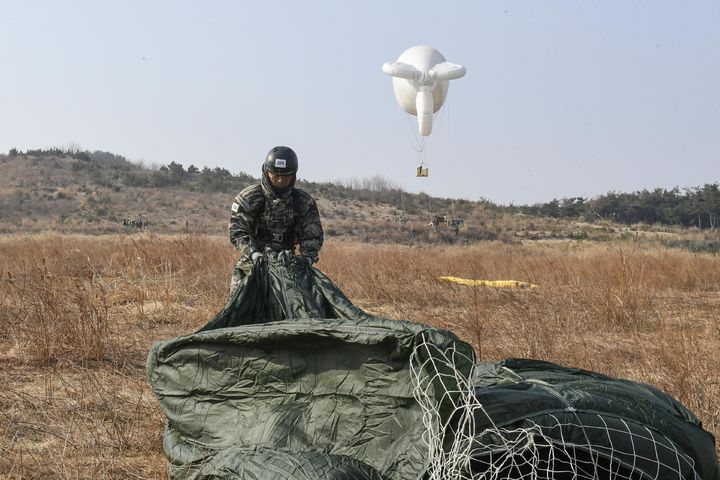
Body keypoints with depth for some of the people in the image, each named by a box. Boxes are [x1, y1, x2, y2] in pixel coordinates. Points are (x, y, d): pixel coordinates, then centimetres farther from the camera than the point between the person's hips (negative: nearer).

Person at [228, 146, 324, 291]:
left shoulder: (304, 202, -3)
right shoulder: (248, 197, -9)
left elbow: (312, 235, 0)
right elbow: (237, 231, -12)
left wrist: (308, 257, -20)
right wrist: (253, 253, -28)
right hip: (252, 262, -1)